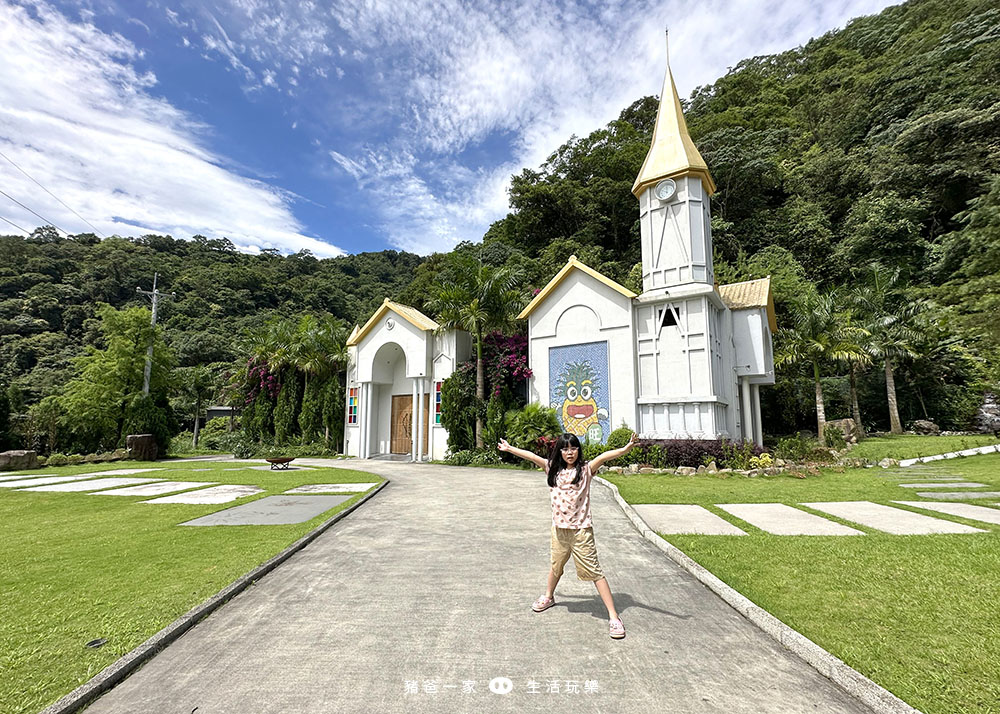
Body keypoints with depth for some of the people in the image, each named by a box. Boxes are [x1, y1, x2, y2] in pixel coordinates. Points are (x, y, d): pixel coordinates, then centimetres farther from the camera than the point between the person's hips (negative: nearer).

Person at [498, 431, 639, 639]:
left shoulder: (585, 470, -11)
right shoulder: (553, 469, 0)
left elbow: (603, 457, -27)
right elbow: (532, 456, 3)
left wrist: (625, 449, -40)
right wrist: (509, 448, 9)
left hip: (581, 529, -4)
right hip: (559, 527, 5)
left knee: (594, 571, -2)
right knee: (556, 565, 25)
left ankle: (613, 616, 8)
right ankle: (548, 596, 51)